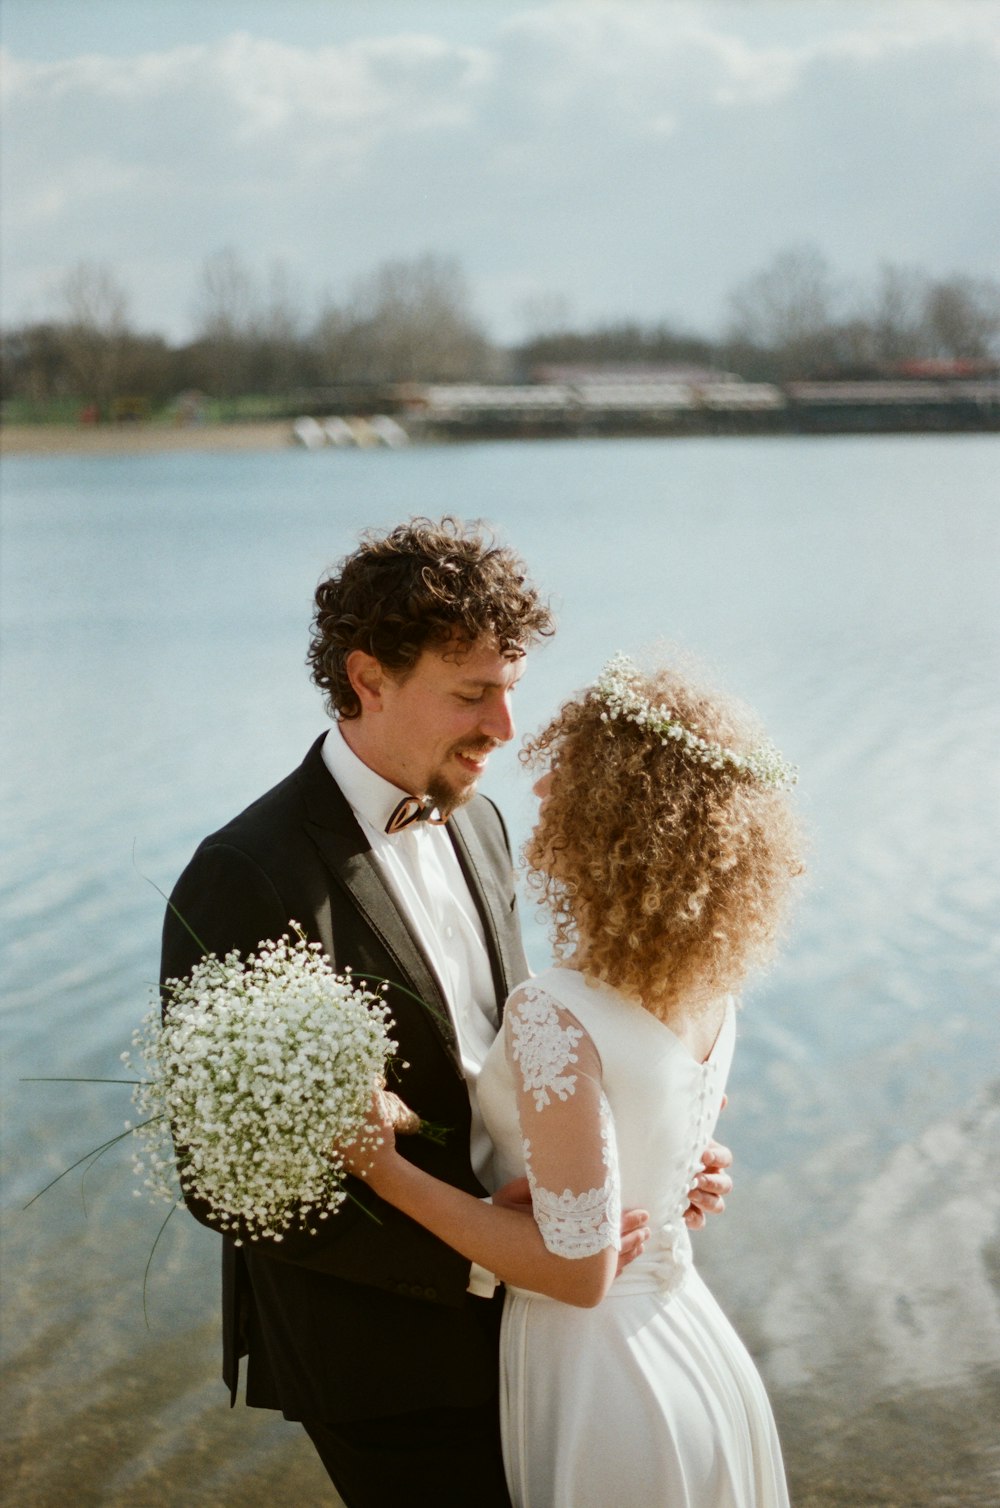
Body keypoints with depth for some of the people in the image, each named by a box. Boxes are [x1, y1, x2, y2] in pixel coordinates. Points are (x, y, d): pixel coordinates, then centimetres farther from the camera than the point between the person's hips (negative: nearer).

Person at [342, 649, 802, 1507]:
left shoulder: (557, 1017, -28)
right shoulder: (711, 993, -6)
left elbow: (578, 1269, -25)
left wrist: (386, 1171, -23)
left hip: (599, 1381, -7)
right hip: (696, 1348, 7)